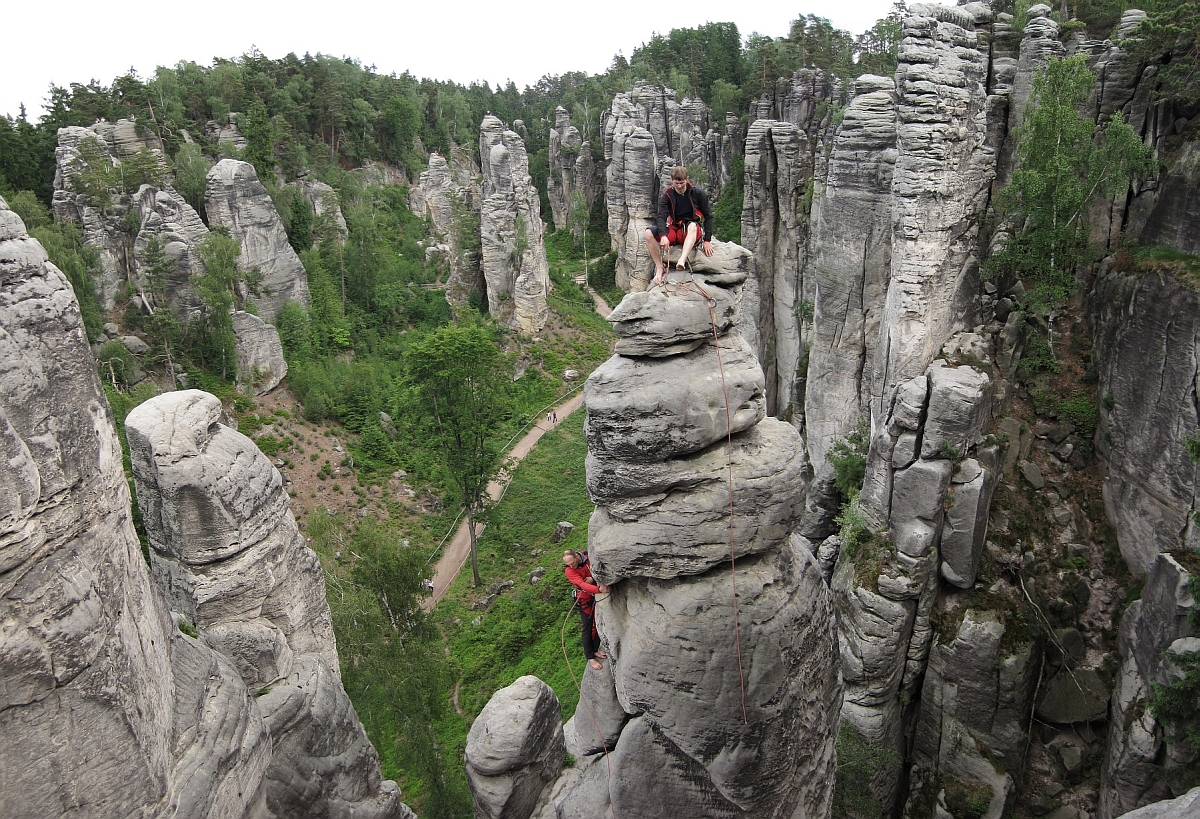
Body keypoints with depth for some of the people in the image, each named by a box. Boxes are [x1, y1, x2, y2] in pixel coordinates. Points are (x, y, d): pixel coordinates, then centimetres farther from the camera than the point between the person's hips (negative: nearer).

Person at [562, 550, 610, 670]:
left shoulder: (589, 557, -15)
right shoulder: (569, 571, -23)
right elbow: (582, 584, -35)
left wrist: (593, 577, -26)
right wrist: (599, 589, -50)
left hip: (598, 596, 4)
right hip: (585, 599, -4)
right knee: (588, 628, 0)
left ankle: (595, 650, 30)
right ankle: (590, 657, 10)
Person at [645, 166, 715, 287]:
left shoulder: (697, 193, -3)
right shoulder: (667, 195, 0)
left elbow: (708, 216, 1)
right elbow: (661, 217, -10)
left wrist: (707, 240, -8)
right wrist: (663, 236, -30)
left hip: (692, 232, -2)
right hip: (674, 230, 3)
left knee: (692, 225, -40)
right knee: (649, 233, -24)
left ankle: (682, 261, -56)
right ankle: (660, 267, -19)